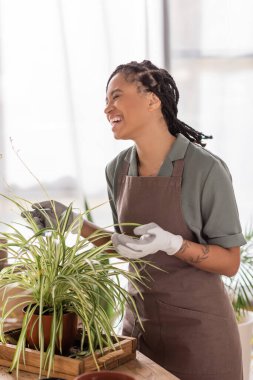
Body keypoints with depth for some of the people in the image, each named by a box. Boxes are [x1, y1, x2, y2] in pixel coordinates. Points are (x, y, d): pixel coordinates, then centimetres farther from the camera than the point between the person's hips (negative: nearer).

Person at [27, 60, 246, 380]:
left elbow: (230, 262, -13)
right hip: (139, 321, 5)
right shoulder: (118, 169, -1)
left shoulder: (205, 169, -18)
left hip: (197, 325, -5)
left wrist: (170, 242, -27)